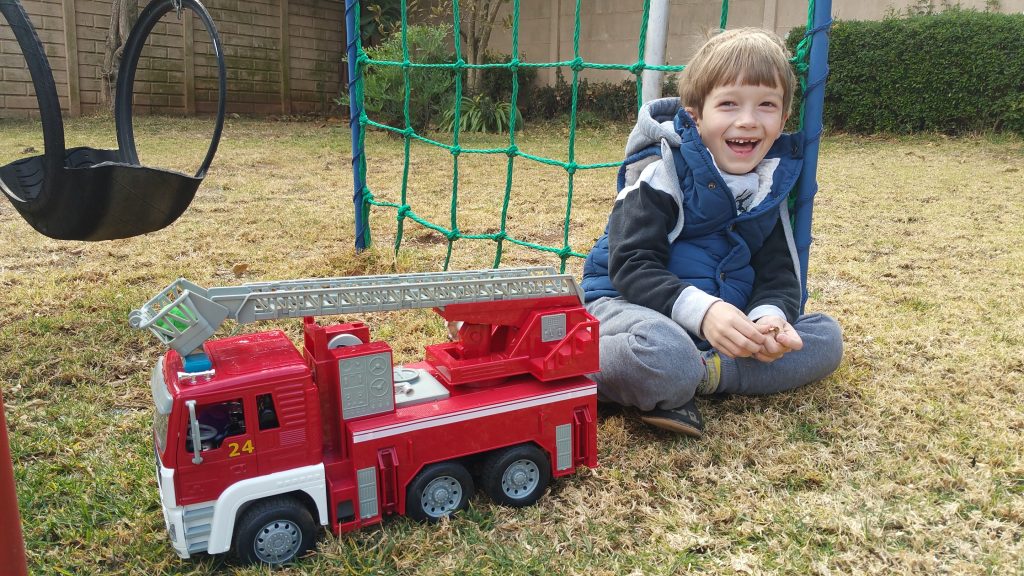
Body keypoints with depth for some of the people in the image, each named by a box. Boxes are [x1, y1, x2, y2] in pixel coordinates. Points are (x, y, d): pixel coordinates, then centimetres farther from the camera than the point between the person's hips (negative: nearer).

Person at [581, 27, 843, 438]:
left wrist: (771, 314, -21)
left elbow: (779, 275, 3)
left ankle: (699, 374, -20)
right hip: (629, 301, -7)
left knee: (825, 337, -5)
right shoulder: (662, 169, -13)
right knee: (666, 355, -40)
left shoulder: (772, 184, 5)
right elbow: (631, 265, -20)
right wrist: (700, 310, -34)